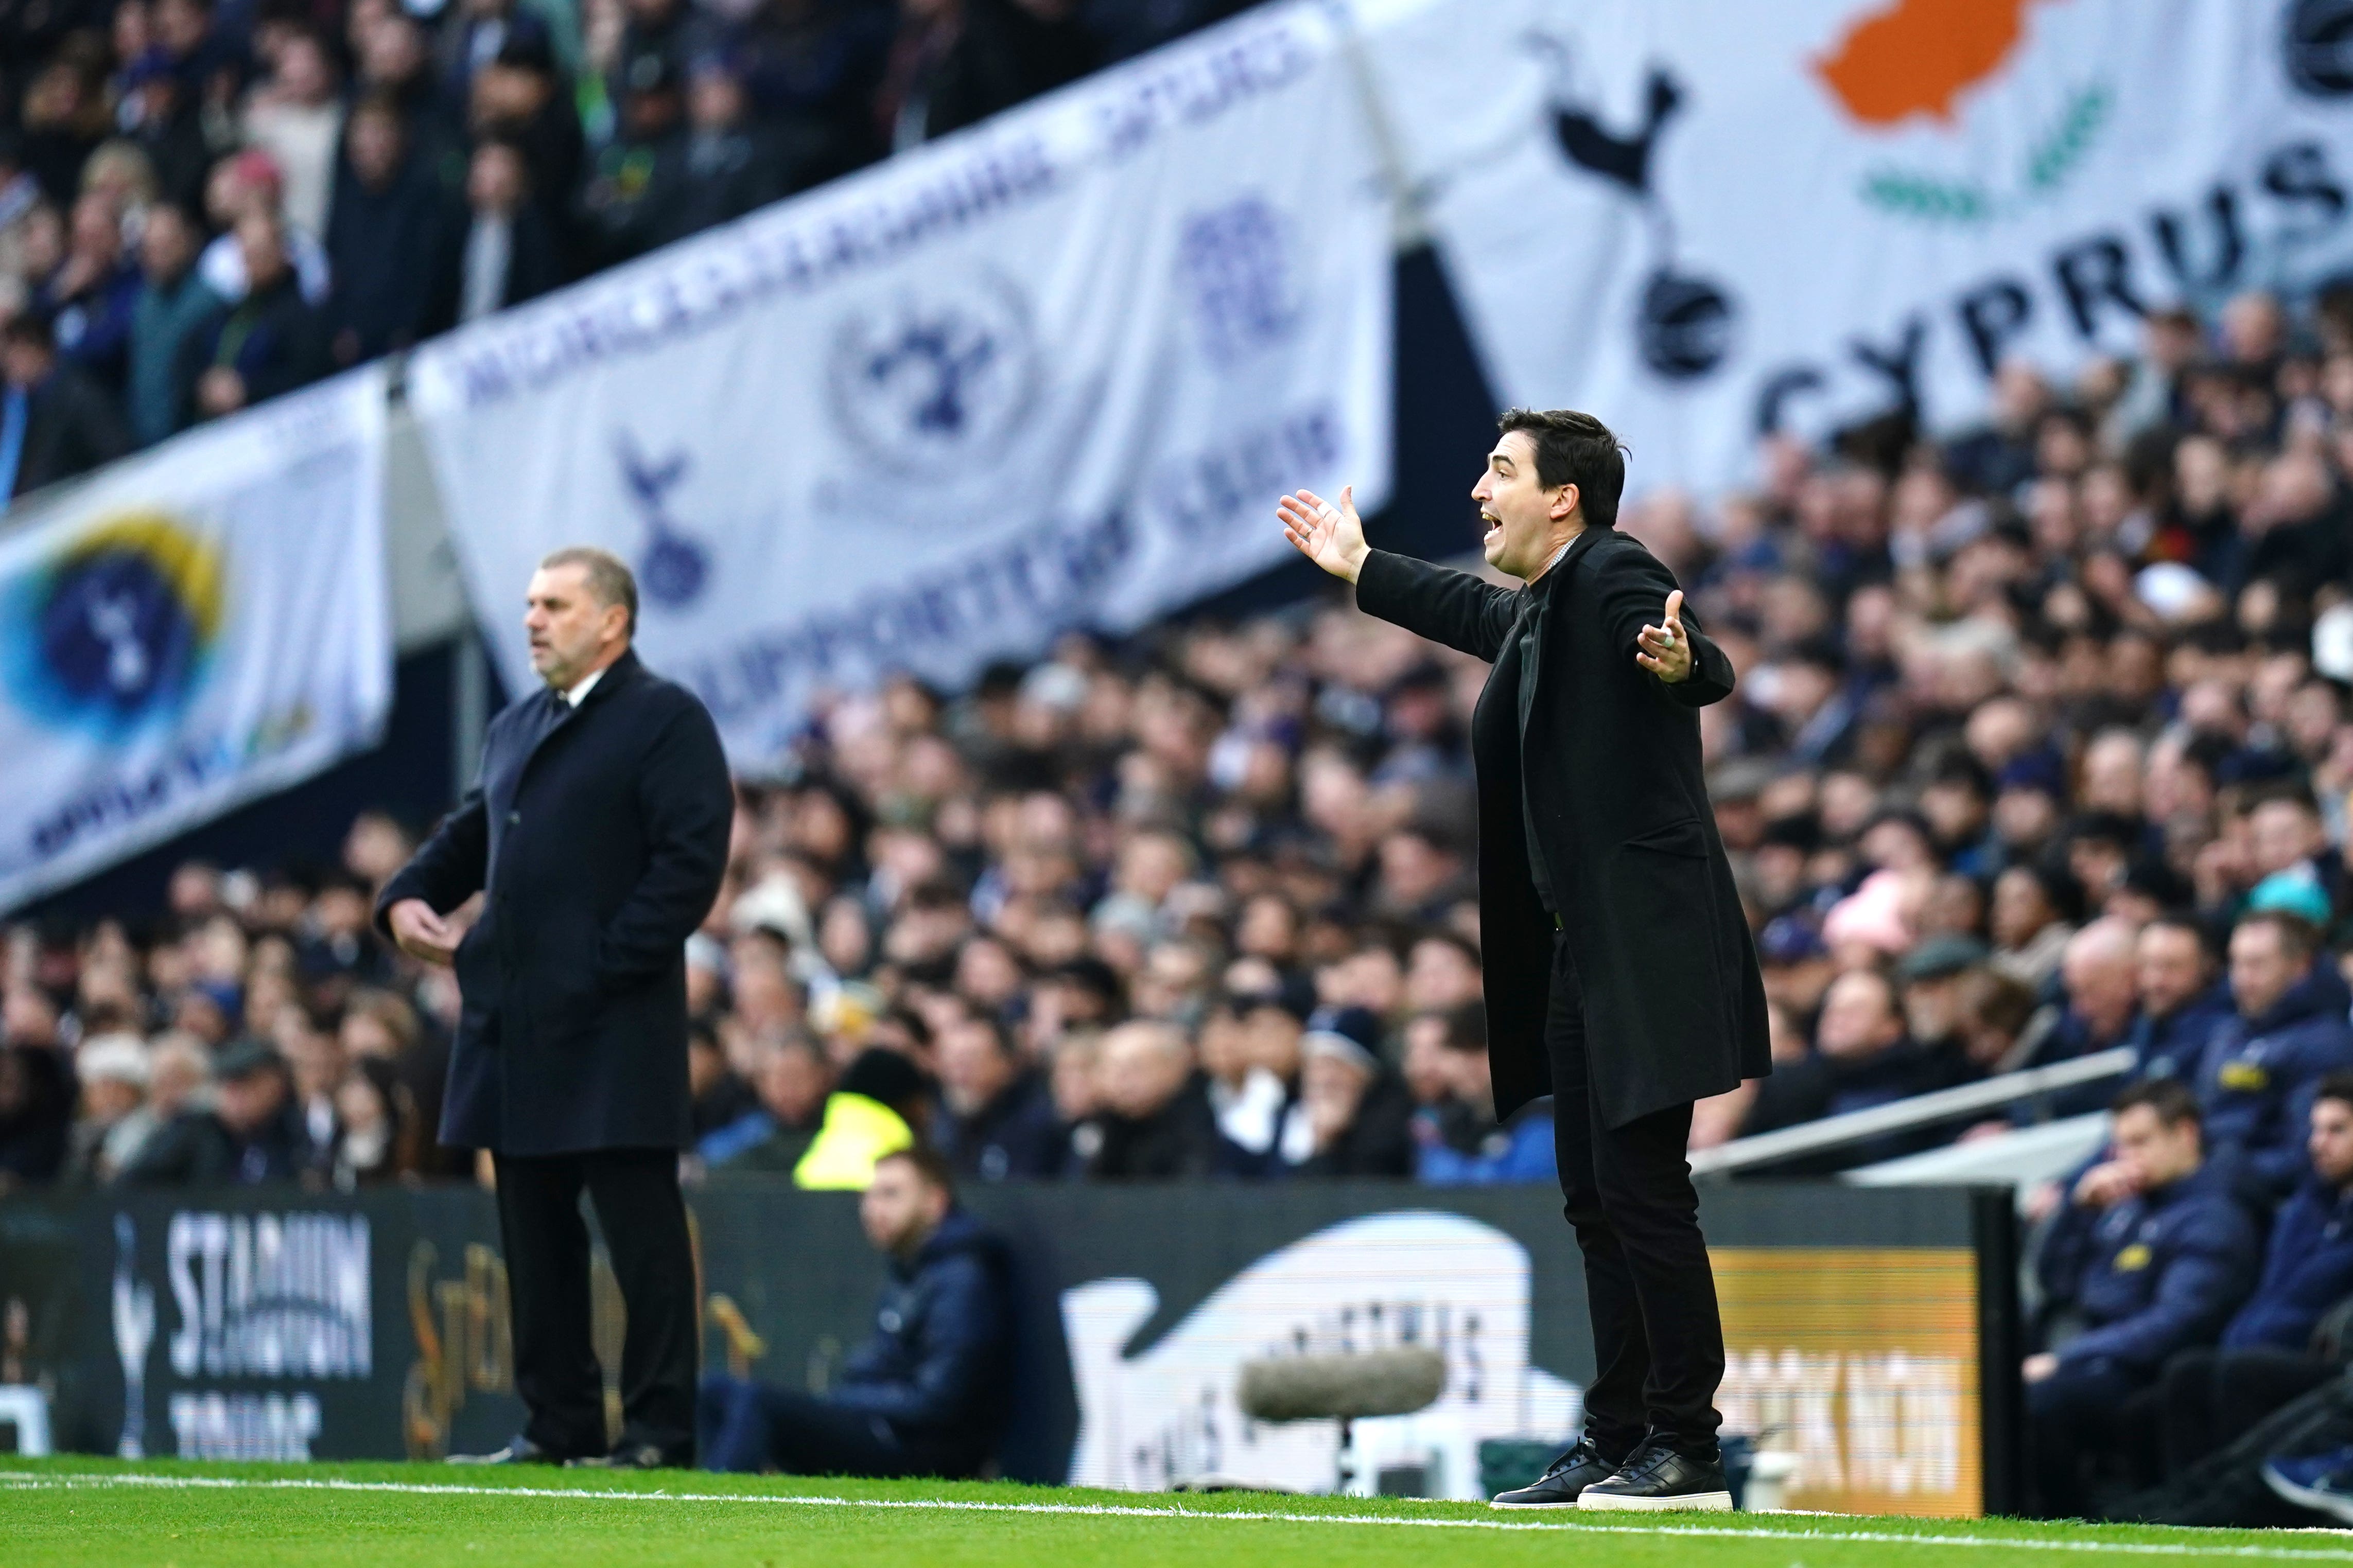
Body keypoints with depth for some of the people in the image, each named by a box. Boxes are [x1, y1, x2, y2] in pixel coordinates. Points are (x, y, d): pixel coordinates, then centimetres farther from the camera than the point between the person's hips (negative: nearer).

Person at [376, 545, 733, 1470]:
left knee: (641, 1232, -5)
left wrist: (604, 965, -17)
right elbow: (468, 837, 27)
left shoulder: (667, 722, -4)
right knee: (535, 1237, 10)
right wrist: (408, 898, 6)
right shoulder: (514, 731, 20)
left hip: (613, 1032, -8)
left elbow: (690, 864, -12)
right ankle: (559, 1425, 16)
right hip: (515, 1030, 8)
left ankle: (659, 1430, -2)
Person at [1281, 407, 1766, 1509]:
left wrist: (1680, 662, -52)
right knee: (1596, 1199, 12)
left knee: (1643, 1189, -10)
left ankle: (1686, 1448, -7)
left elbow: (1713, 674, -28)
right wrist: (1361, 571, 50)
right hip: (1582, 953, 10)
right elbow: (1481, 616, 39)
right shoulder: (1539, 606, 16)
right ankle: (1618, 1441, 18)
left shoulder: (1613, 575, -12)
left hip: (1645, 947, -10)